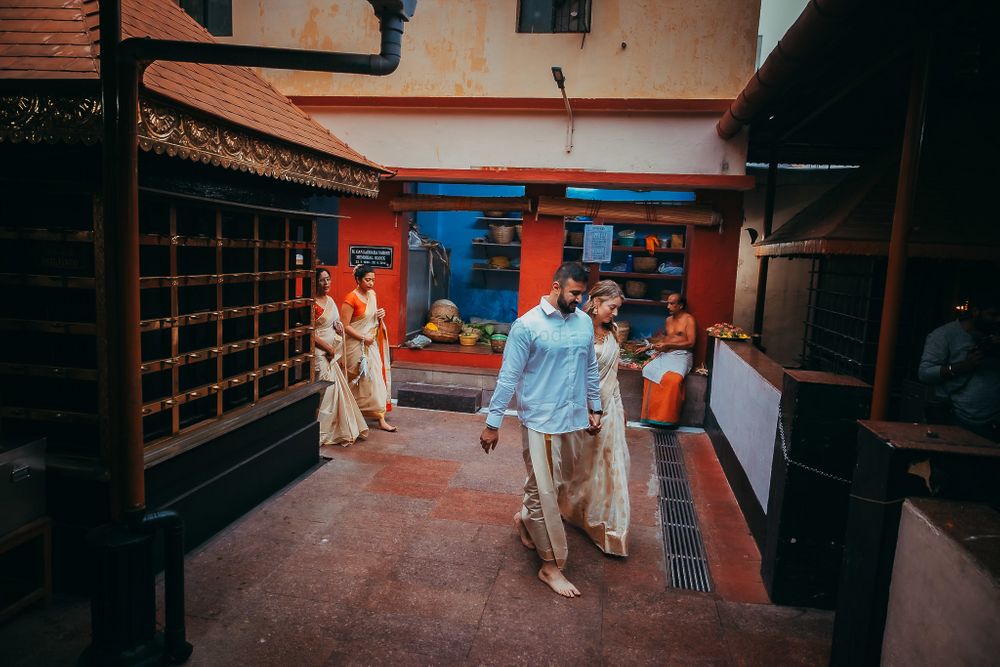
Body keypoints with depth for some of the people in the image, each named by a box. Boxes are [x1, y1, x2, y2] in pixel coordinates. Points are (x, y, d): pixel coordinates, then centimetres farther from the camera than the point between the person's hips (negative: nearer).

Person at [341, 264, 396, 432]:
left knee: (376, 378, 3)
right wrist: (363, 338, -18)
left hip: (372, 344, 7)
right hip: (357, 345, -7)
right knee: (359, 380, 2)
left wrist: (380, 315, 1)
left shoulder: (372, 294, 7)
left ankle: (381, 418, 5)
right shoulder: (351, 298, -15)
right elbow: (345, 326, -16)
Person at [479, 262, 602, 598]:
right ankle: (551, 565, 13)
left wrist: (594, 408, 18)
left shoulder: (584, 322, 4)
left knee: (543, 483, 19)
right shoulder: (527, 325, -13)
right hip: (540, 419, -6)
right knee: (544, 491, 1)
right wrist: (492, 423, -11)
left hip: (573, 417, 6)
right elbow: (508, 377, -12)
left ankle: (525, 518, 47)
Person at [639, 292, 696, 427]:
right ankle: (652, 413, -22)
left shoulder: (688, 319, 0)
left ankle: (669, 417, -24)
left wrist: (668, 345, -12)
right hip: (665, 354, 6)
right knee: (649, 371, -26)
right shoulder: (668, 320, 20)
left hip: (681, 355, -6)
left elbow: (690, 343, -7)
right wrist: (653, 345, 13)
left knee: (672, 378, -36)